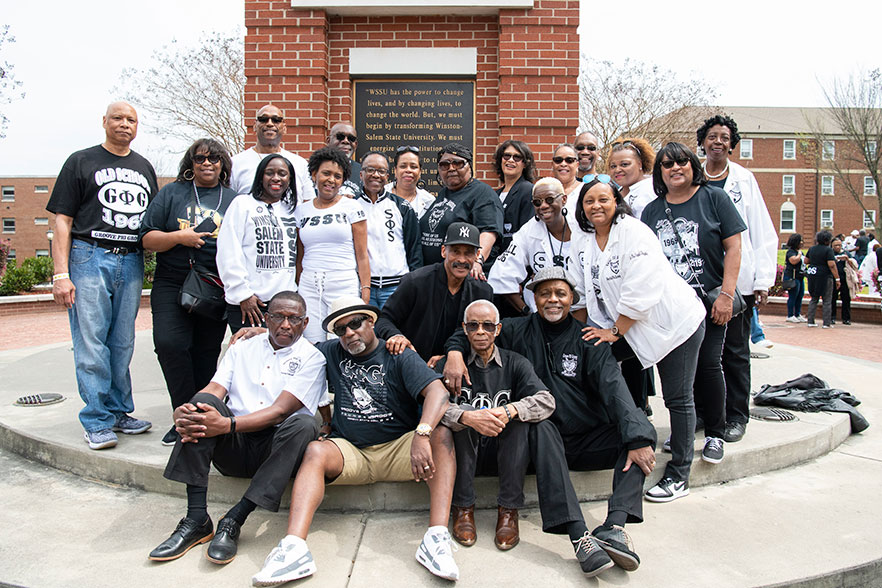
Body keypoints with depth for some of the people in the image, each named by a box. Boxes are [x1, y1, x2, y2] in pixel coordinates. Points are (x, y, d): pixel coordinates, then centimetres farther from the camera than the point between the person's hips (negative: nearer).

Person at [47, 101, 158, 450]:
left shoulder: (144, 168, 19)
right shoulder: (81, 162, 6)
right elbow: (62, 221, 0)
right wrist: (61, 273, -9)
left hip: (131, 263, 4)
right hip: (89, 258, -4)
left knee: (123, 344, 8)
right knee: (91, 344, -5)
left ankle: (119, 412, 17)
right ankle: (97, 422, 2)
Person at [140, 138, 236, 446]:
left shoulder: (234, 199, 12)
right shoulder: (172, 193, 9)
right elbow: (147, 238, 4)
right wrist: (180, 237, -14)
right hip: (172, 285, 0)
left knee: (206, 354, 4)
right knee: (169, 344, -15)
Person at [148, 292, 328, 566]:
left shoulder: (312, 358, 1)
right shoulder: (241, 349, 15)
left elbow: (281, 410, -12)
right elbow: (214, 390, 1)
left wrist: (227, 425, -24)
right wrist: (182, 413, -21)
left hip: (274, 448, -3)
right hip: (232, 447, 3)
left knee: (304, 424, -32)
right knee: (203, 402, -22)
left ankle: (234, 521, -29)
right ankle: (196, 519, -23)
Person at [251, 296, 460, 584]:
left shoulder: (399, 356, -1)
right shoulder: (332, 353, 12)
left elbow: (438, 391, -16)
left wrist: (422, 435, -34)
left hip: (397, 448, -2)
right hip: (350, 451, 2)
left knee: (442, 435, -28)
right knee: (315, 450, -28)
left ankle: (436, 538, -38)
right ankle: (294, 547, -41)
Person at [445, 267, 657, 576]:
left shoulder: (587, 338, 4)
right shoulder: (519, 330, 6)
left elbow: (613, 386, -10)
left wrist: (637, 437, -24)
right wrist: (455, 352, -14)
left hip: (587, 439, 2)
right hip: (545, 440, -2)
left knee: (643, 429, -21)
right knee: (541, 426, -35)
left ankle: (613, 526, -36)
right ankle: (579, 536, -43)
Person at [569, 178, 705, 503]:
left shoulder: (635, 232, -17)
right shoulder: (581, 242, 3)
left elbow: (641, 291, -23)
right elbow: (580, 294, 6)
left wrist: (614, 332, -18)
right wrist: (584, 334, 1)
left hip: (674, 321, -6)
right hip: (630, 329, 7)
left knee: (678, 398, -1)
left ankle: (678, 476, 14)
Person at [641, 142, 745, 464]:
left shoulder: (714, 198, 0)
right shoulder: (651, 211, 8)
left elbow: (733, 246, -3)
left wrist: (726, 294, -10)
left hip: (710, 300, -3)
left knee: (708, 364, -3)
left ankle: (715, 434, 12)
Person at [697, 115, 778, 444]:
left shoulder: (744, 180, 7)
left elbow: (764, 234, 5)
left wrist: (763, 280, -2)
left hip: (737, 281, -1)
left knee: (735, 351, 5)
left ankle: (736, 416, 16)